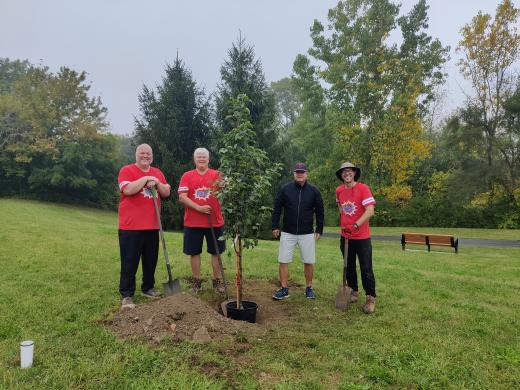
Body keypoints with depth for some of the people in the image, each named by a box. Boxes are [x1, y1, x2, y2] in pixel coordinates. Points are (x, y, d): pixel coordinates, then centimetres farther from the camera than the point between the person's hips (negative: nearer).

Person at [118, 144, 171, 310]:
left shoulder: (157, 172, 13)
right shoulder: (127, 170, -4)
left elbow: (167, 192, 7)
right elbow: (127, 190, -20)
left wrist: (156, 182, -9)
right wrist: (146, 179, -15)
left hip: (152, 226, 6)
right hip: (131, 226, -5)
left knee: (151, 260, 14)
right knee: (130, 262, -1)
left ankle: (148, 288, 28)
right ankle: (127, 295, 6)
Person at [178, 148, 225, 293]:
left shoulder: (217, 175, 4)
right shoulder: (187, 176, 2)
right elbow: (182, 197, -6)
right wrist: (199, 208, -17)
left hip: (215, 221, 0)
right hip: (193, 222, 0)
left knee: (216, 252, 7)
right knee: (194, 252, 8)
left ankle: (217, 281, 20)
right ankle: (197, 281, 23)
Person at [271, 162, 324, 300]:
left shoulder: (314, 191, 0)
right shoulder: (285, 189, -2)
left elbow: (319, 212, 6)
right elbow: (277, 209, 4)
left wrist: (319, 230, 5)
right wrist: (275, 226, 1)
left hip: (307, 234, 0)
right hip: (287, 233, 0)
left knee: (309, 262, 5)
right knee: (283, 261, 1)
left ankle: (309, 288, 23)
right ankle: (284, 289, 15)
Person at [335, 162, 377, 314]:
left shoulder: (363, 188, -13)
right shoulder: (339, 190, 3)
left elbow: (370, 211, -22)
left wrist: (355, 225, -29)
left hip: (362, 237, -5)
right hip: (345, 236, 5)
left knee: (366, 269, 0)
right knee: (349, 267, 15)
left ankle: (371, 298, 11)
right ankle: (354, 292, 30)